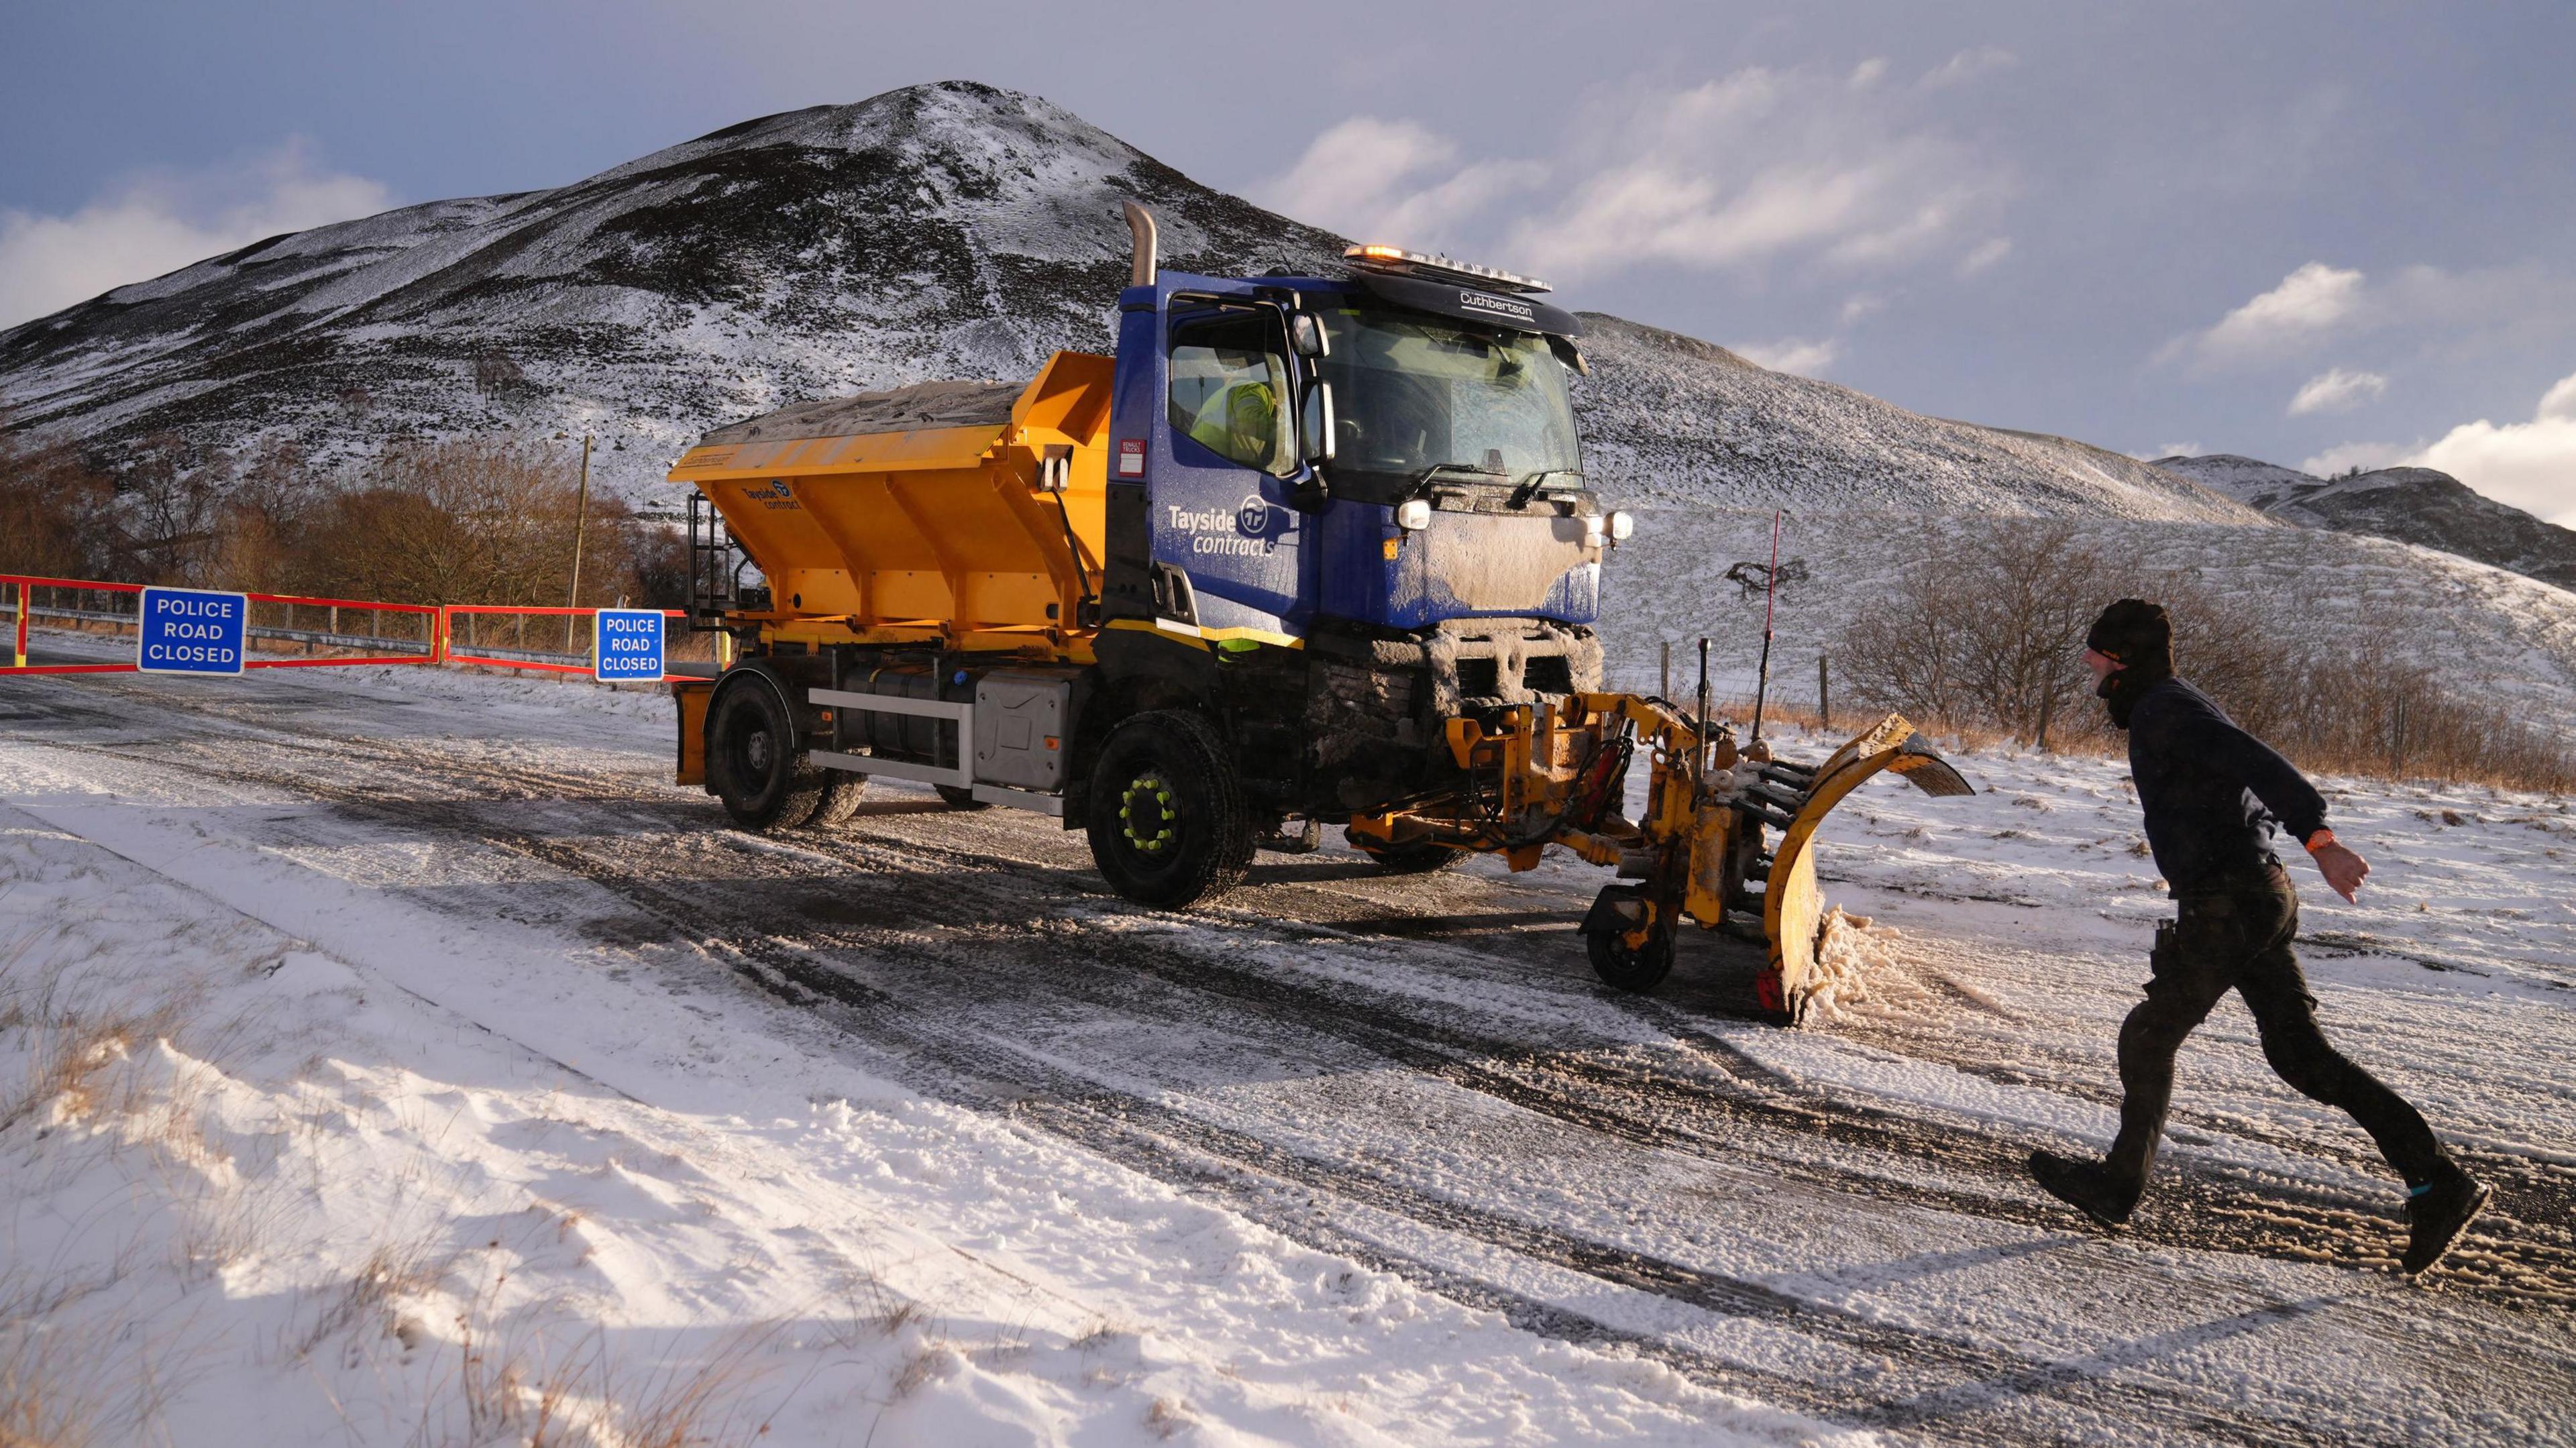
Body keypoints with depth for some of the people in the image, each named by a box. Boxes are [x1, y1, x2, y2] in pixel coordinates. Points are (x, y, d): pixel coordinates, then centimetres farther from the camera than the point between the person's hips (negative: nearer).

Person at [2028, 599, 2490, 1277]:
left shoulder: (2162, 711, -12)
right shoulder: (2172, 707, 19)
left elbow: (2252, 761, -26)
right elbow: (2248, 772, 26)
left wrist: (2319, 839, -36)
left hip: (2225, 907, -10)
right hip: (2262, 896, 10)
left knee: (2149, 1038, 5)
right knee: (2301, 1054, 9)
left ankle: (2120, 1183, 18)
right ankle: (2437, 1181, 4)